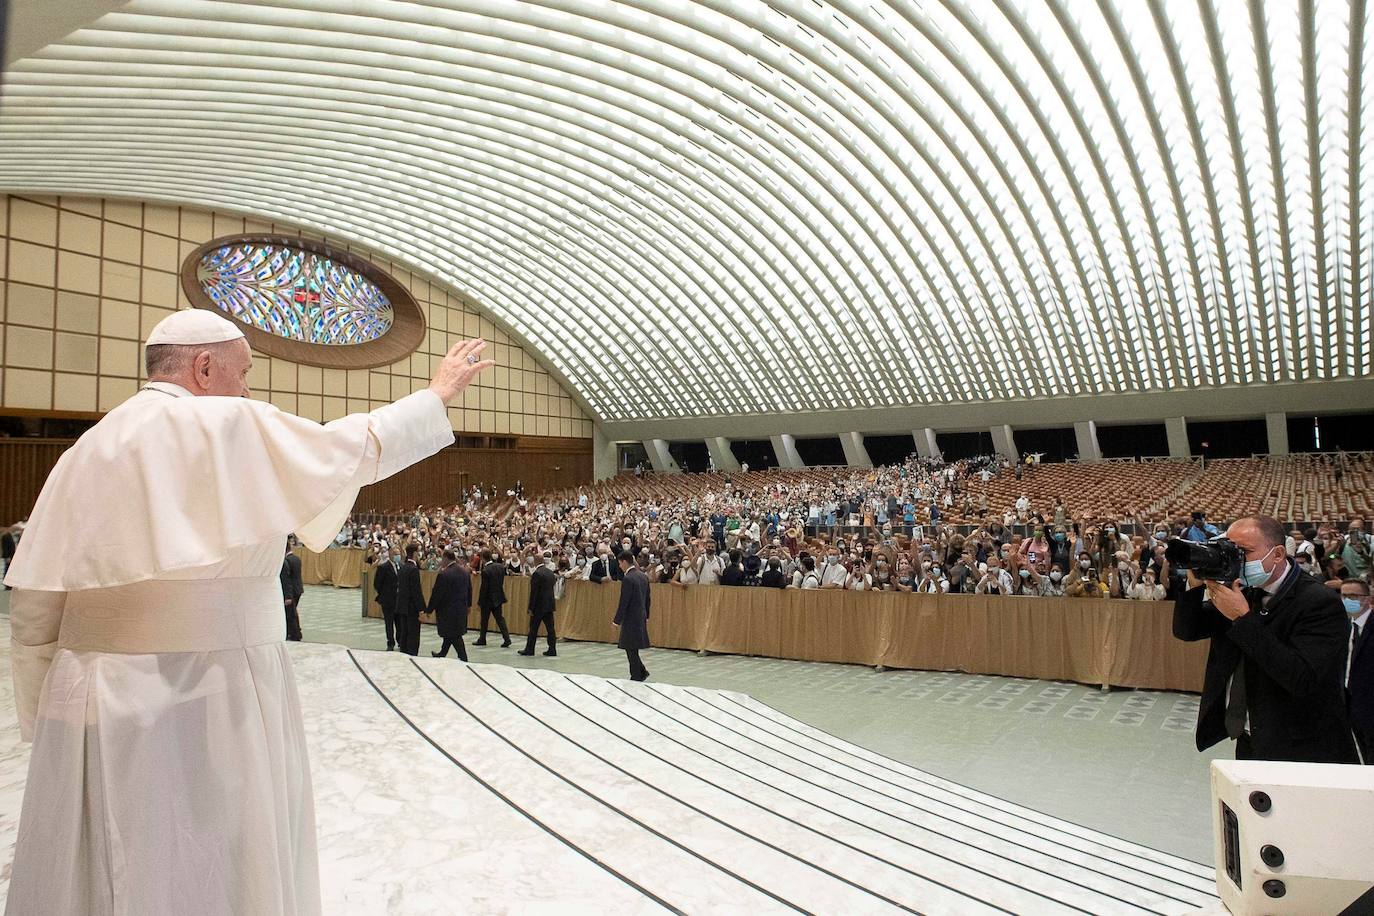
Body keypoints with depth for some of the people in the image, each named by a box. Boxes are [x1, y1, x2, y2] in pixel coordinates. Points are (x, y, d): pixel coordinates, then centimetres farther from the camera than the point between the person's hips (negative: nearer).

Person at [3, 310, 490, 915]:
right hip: (209, 696, -6)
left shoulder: (87, 449, 9)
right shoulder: (230, 426, -8)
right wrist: (439, 394, 13)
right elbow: (354, 447, -2)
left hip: (100, 703, 6)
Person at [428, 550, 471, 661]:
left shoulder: (443, 574, -21)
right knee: (450, 633, 21)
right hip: (462, 609, 7)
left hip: (448, 609, -7)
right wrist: (468, 604, 24)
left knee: (454, 636, 1)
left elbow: (437, 594, -16)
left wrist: (429, 609, -4)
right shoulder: (465, 572, 1)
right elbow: (469, 590, 11)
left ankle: (463, 658, 2)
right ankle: (442, 654, 36)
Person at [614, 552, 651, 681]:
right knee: (632, 648, 18)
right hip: (641, 617, 9)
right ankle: (641, 672, 19)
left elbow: (623, 602, -18)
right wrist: (646, 616, 22)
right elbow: (647, 599, 14)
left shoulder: (628, 579, -19)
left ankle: (637, 676, 7)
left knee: (631, 649, 2)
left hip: (631, 618, -9)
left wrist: (617, 620, -11)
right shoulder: (644, 576, 7)